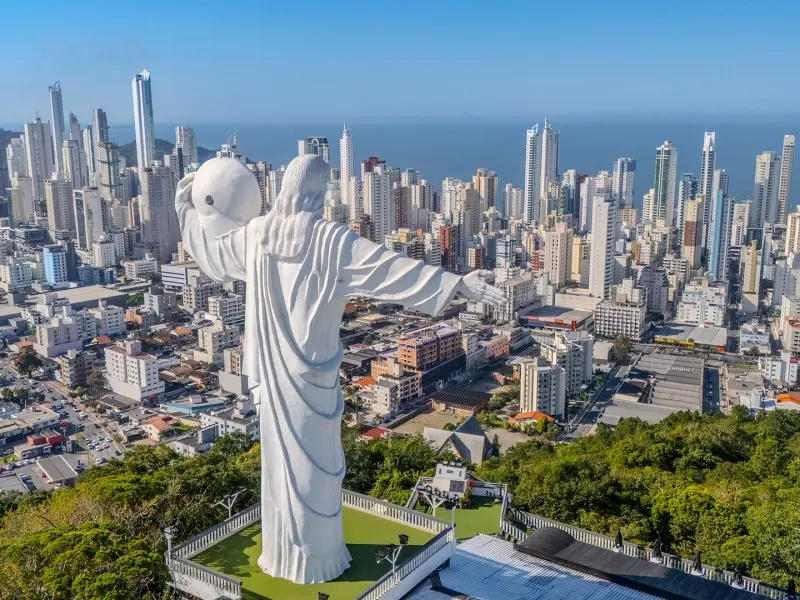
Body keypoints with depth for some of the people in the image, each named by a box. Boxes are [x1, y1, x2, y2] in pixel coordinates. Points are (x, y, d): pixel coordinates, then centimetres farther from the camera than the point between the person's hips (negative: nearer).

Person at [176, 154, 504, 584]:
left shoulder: (257, 234, -1)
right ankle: (315, 557, 19)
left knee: (279, 452, 18)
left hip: (271, 366, 6)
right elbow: (392, 267, -26)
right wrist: (458, 283, -27)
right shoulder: (330, 239, -18)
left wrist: (185, 209, 37)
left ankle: (281, 550, 30)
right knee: (313, 458, 7)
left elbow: (210, 248, 18)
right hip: (311, 366, -5)